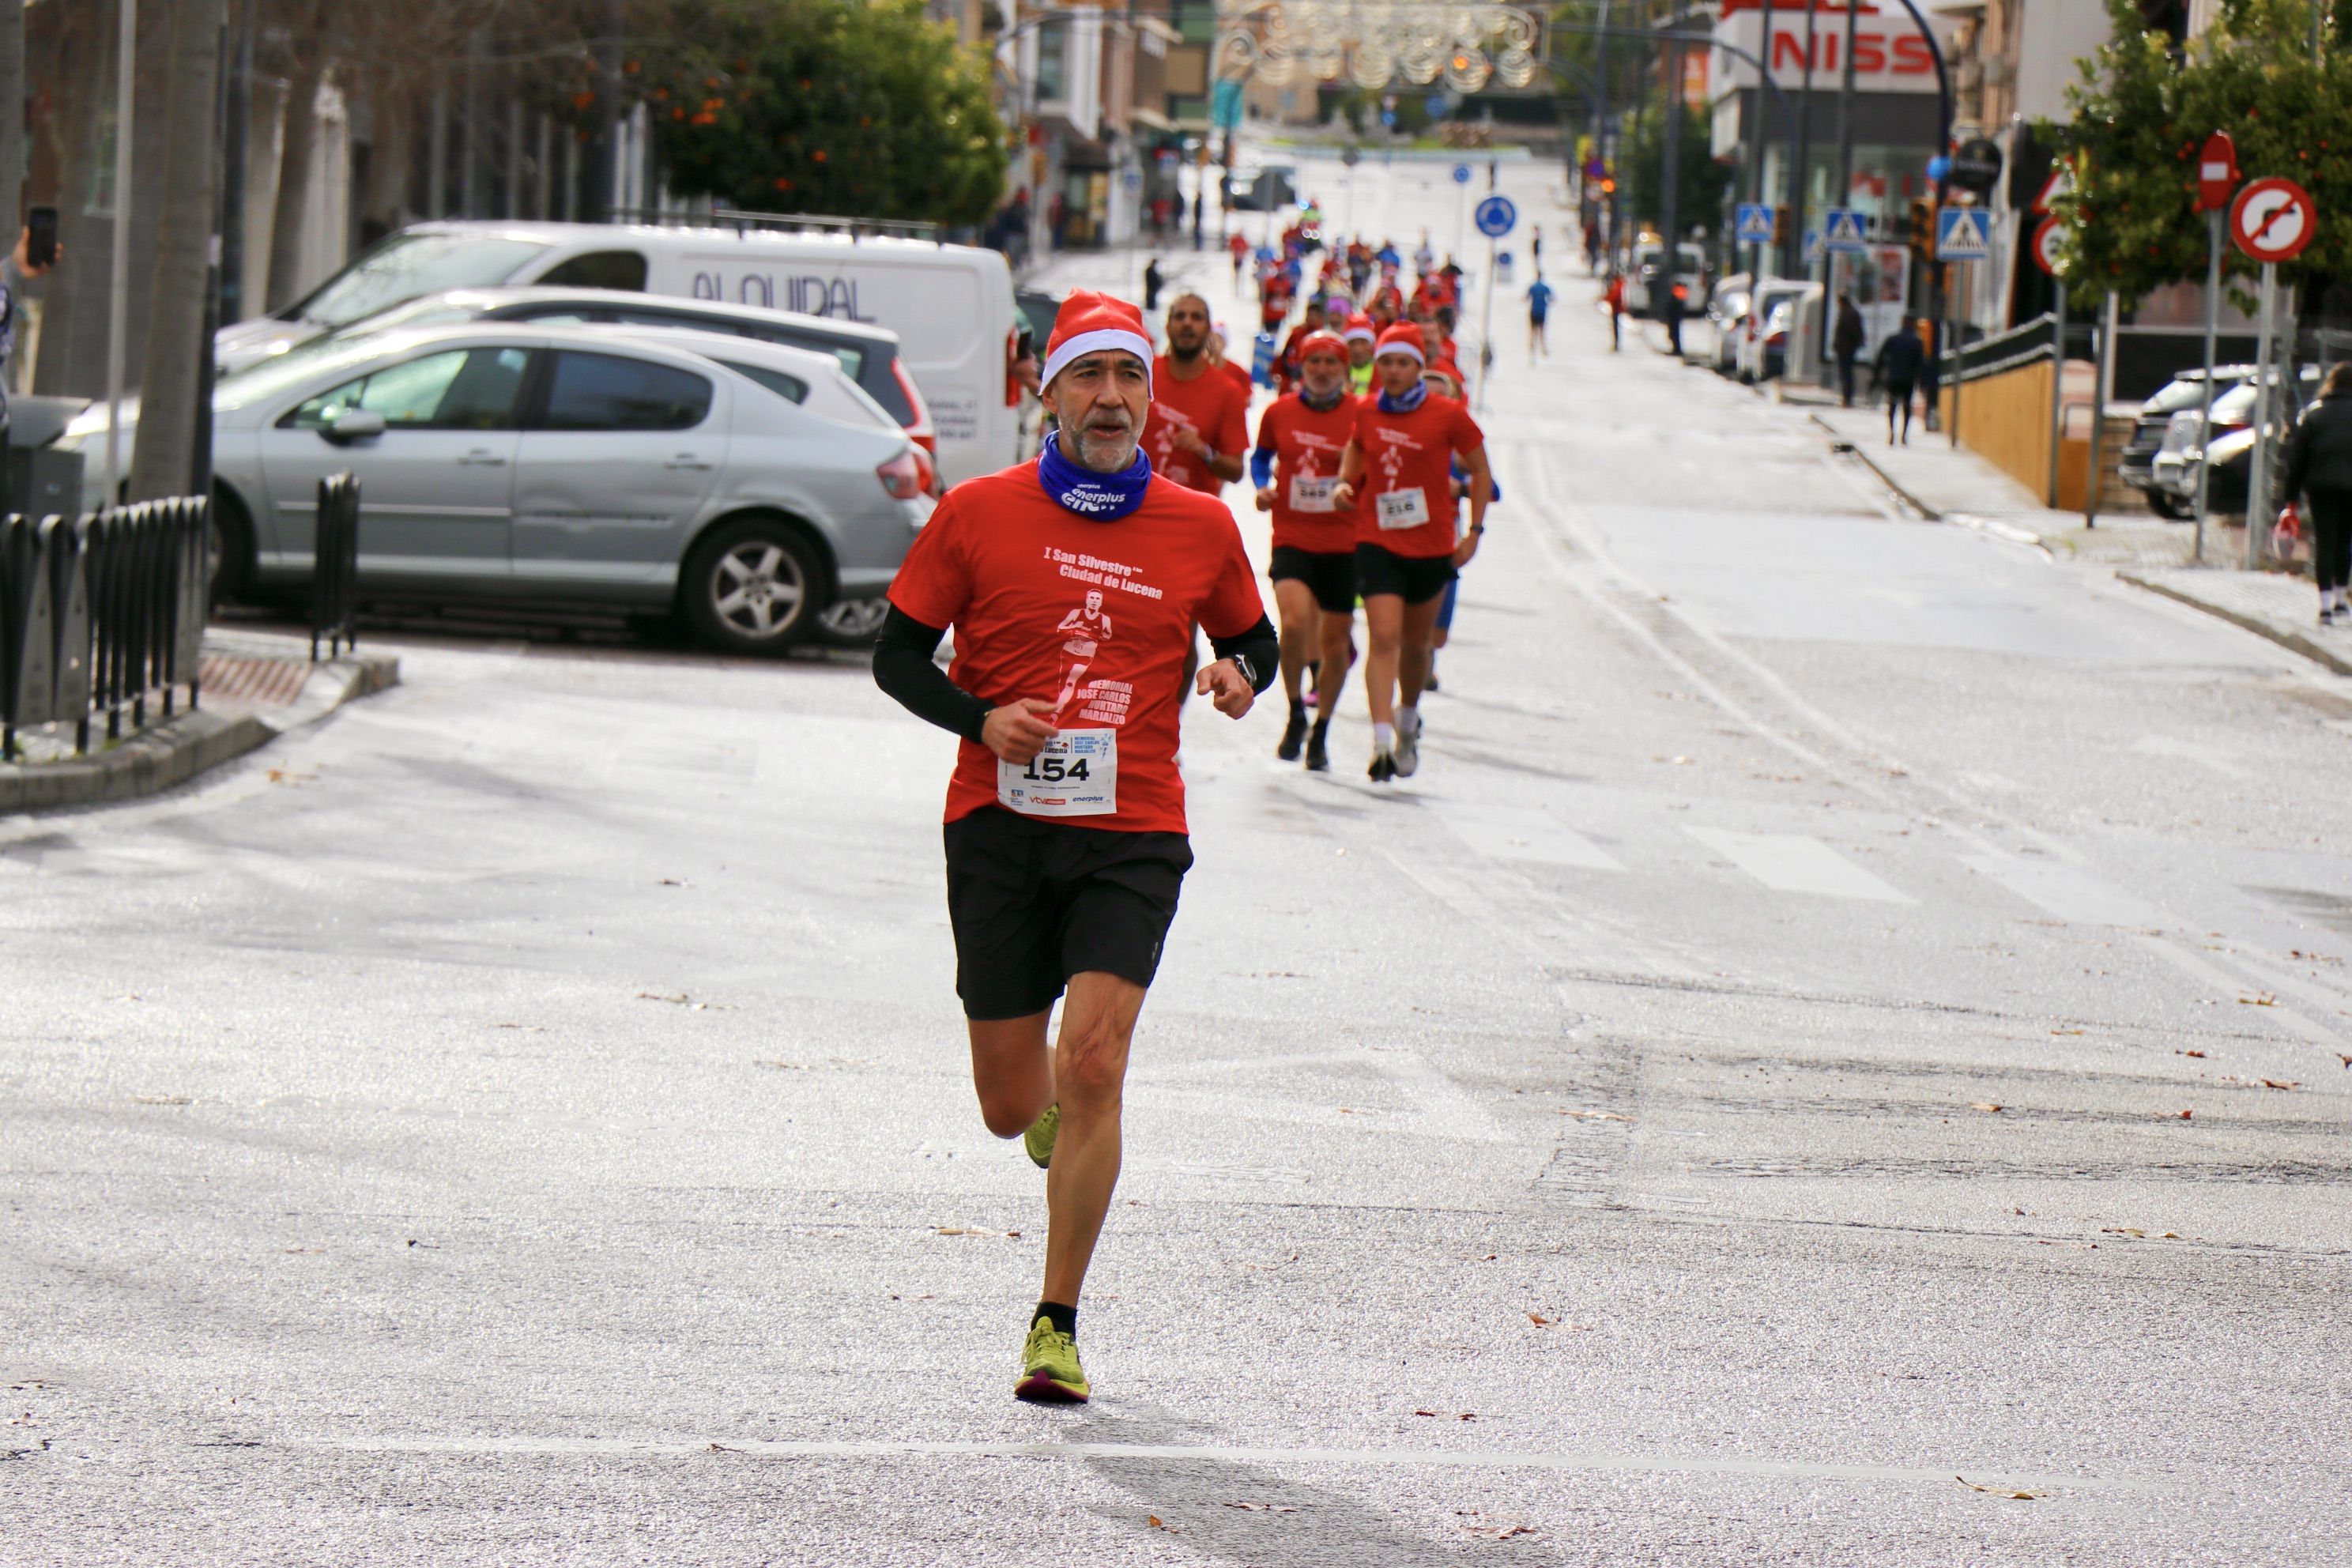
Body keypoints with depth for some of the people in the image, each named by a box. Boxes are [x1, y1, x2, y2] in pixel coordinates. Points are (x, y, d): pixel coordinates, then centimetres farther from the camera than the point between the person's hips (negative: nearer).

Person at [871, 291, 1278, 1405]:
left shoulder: (1200, 529, 4)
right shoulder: (979, 512, 0)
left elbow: (1252, 641, 20)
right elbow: (897, 653, 5)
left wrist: (1242, 678, -5)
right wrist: (981, 719, -14)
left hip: (1132, 833, 0)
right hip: (1000, 823, 0)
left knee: (1094, 1063, -17)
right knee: (1010, 1104, 3)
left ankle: (1057, 1326, -6)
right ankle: (1057, 1112, 44)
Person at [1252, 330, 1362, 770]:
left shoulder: (1360, 415, -2)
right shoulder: (1279, 413, 2)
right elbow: (1262, 455, 19)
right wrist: (1263, 486, 0)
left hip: (1342, 543, 1)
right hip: (1292, 539, -1)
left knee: (1334, 640, 7)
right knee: (1295, 621, -23)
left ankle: (1321, 732, 27)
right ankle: (1296, 714, 0)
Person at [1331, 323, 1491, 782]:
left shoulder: (1447, 416, -6)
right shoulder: (1365, 414, 0)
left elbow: (1479, 471, 5)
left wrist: (1474, 532, 1)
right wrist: (1345, 485, 0)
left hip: (1432, 548, 0)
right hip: (1378, 543, 0)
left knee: (1415, 644, 14)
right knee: (1384, 637, -16)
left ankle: (1408, 721, 41)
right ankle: (1382, 740, -24)